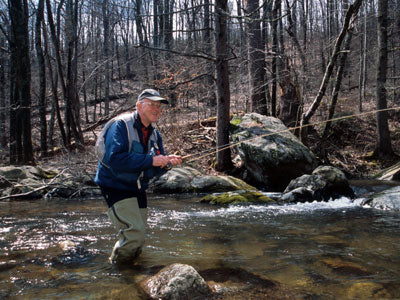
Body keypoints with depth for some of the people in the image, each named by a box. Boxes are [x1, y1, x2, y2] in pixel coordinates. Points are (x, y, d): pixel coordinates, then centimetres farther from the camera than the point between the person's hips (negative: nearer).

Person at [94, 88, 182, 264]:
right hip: (115, 187, -8)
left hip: (138, 189, 8)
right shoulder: (120, 125, -15)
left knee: (139, 234, 14)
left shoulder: (154, 135, 9)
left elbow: (154, 171, 8)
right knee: (134, 232, -18)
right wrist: (150, 160, -29)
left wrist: (167, 163, -14)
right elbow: (115, 159, -29)